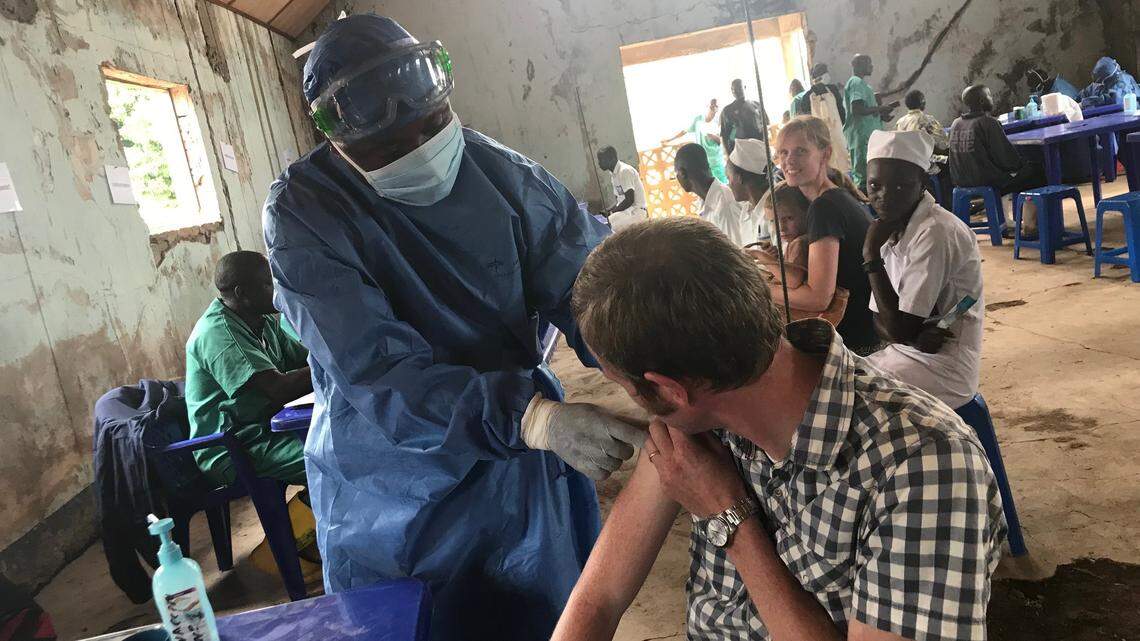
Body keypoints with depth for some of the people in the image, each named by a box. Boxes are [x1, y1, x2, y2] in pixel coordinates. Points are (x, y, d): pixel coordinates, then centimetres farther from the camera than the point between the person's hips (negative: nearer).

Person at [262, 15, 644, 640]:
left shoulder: (499, 170, -11)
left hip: (520, 469, 3)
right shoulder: (302, 213, -19)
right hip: (390, 494, -2)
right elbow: (375, 371, -29)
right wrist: (536, 419, -41)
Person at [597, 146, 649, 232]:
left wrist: (611, 212, -15)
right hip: (625, 210, 9)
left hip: (636, 210, -9)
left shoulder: (625, 171, -15)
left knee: (607, 225, -28)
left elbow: (629, 200, -20)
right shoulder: (613, 174, 13)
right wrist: (606, 210, -1)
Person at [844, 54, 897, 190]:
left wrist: (881, 115, 14)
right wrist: (880, 109, -13)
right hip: (862, 137, -11)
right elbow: (856, 109, -22)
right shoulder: (857, 83, -10)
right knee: (863, 176, -11)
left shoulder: (859, 83, 22)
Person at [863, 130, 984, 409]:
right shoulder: (894, 229, 5)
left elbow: (899, 328, -22)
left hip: (942, 371, -8)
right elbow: (882, 320, 7)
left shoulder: (935, 233, -22)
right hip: (907, 353, 8)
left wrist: (871, 255, -19)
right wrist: (916, 336, -15)